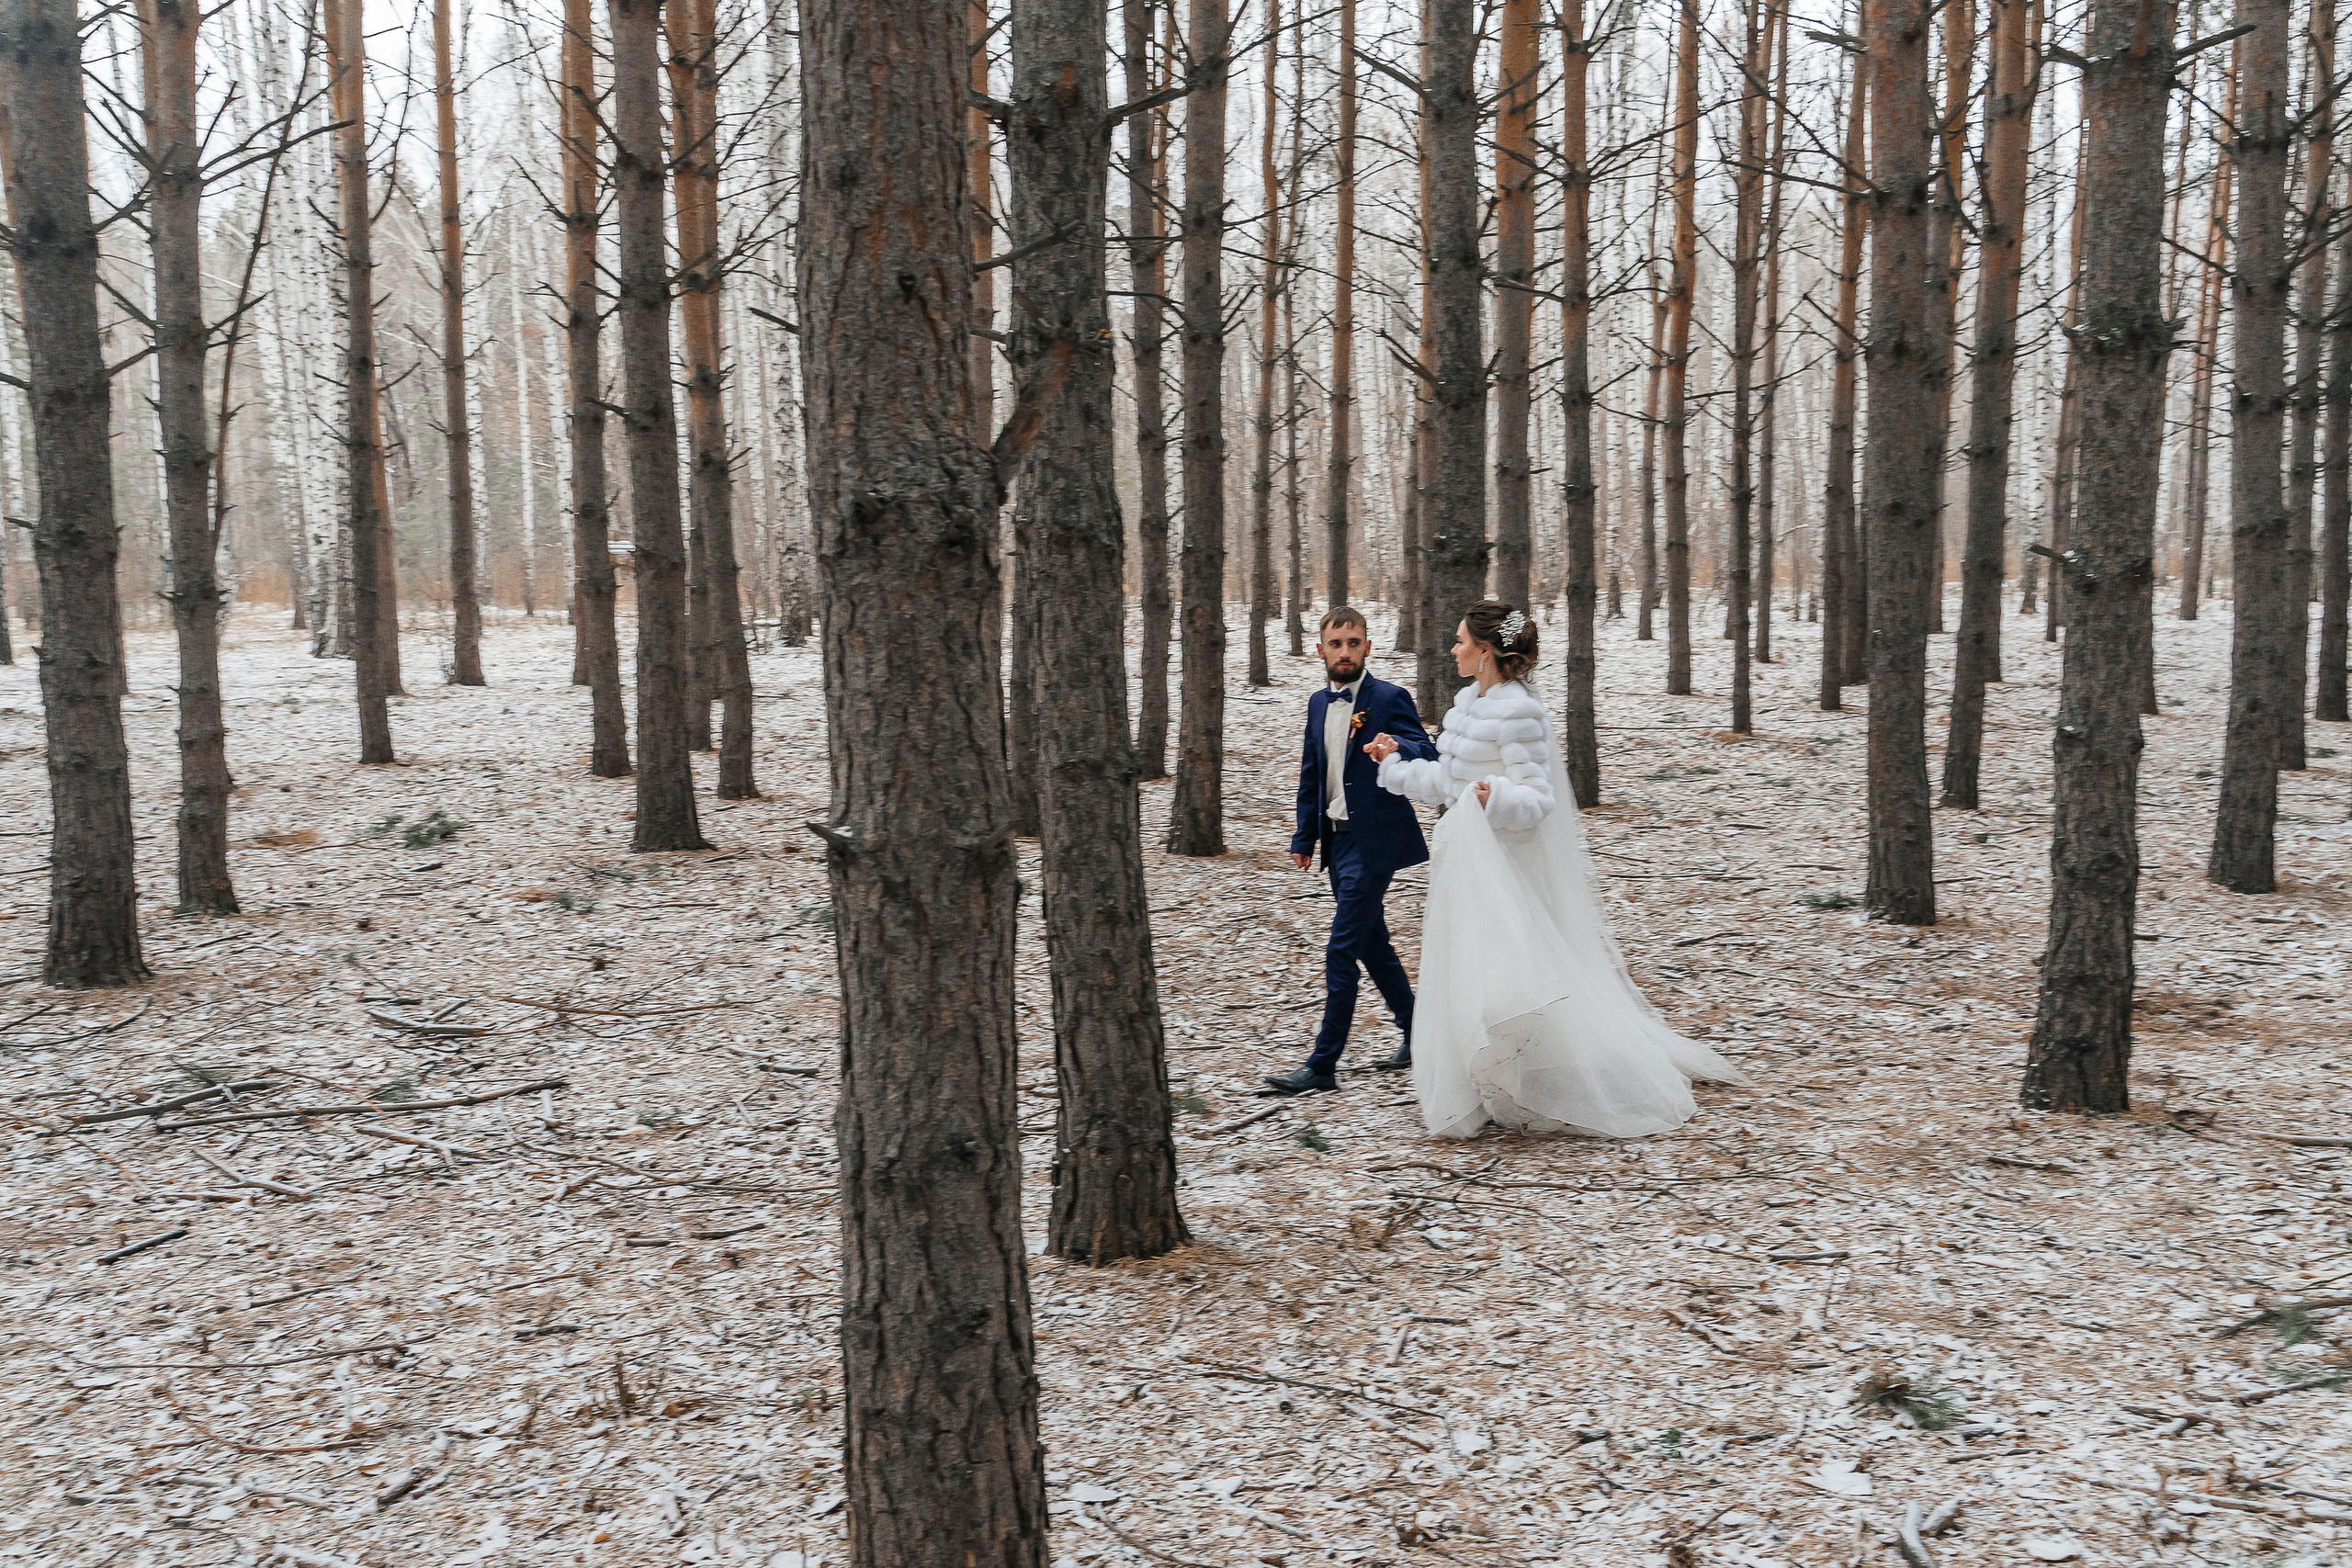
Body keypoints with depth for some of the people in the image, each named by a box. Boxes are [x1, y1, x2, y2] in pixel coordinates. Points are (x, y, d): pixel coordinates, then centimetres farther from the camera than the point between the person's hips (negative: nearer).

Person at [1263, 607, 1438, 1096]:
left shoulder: (1389, 699, -10)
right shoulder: (1319, 703, 11)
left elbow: (1427, 757, -20)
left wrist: (1396, 747, -41)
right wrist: (1304, 837, 15)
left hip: (1373, 843, -8)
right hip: (1338, 842, 8)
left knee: (1341, 952, -8)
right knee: (1372, 945, 17)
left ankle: (1322, 1065, -3)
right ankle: (1417, 1034, 32)